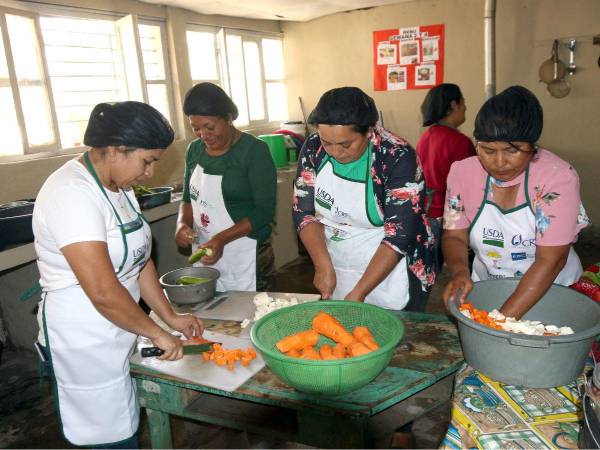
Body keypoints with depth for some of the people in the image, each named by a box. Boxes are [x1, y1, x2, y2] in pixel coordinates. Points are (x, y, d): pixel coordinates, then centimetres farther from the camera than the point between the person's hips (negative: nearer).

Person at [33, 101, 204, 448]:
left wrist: (170, 316, 7)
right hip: (84, 341, -8)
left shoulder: (118, 185, 5)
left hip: (117, 328, 8)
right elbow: (103, 292, -28)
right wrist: (158, 333, -16)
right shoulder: (72, 195, -24)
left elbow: (138, 259, 9)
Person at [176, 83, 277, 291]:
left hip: (246, 258, -4)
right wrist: (183, 223, -4)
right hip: (204, 253, 5)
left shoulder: (254, 150, -11)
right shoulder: (194, 150, 6)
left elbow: (265, 210, -13)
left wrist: (223, 238, -23)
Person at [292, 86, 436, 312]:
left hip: (390, 274, -4)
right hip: (337, 274, 4)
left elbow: (399, 235, -23)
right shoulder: (313, 148, -10)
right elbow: (304, 212, -5)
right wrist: (323, 266, -17)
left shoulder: (398, 157, -23)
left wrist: (359, 293, -26)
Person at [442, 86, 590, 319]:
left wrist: (504, 319, -25)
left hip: (550, 292, -1)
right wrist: (460, 271, -21)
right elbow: (454, 236, -1)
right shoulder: (462, 172, -7)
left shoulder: (558, 177, -15)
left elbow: (550, 261, -19)